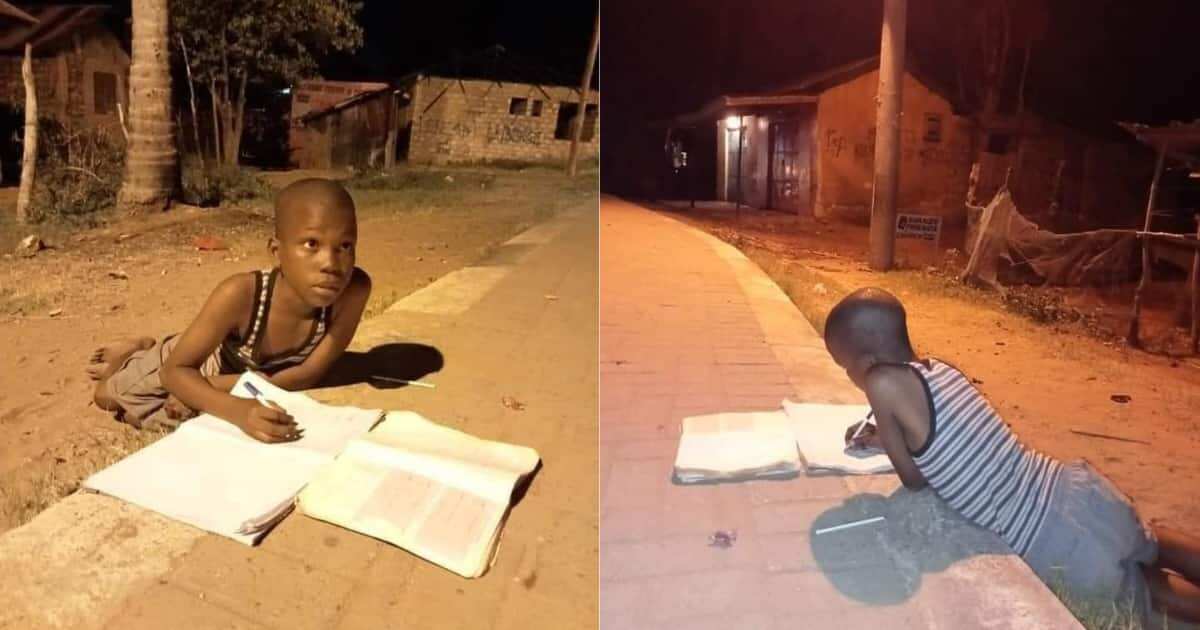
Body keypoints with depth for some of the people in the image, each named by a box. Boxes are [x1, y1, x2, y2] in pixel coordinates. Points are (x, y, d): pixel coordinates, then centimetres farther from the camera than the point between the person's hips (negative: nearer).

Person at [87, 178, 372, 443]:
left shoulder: (354, 290, -41)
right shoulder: (240, 293, -44)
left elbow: (311, 372, -31)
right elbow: (176, 370, -35)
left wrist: (213, 389, -32)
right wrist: (237, 410, -54)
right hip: (214, 360, -2)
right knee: (107, 395, 16)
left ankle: (150, 348, 49)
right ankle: (137, 351, 43)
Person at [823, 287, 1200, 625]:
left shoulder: (884, 382, -22)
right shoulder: (941, 369, 1)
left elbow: (915, 481, -9)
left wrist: (887, 443, 8)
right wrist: (888, 439, 18)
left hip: (1061, 548, -7)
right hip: (1077, 489, 7)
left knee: (1144, 593, 26)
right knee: (1147, 544, 39)